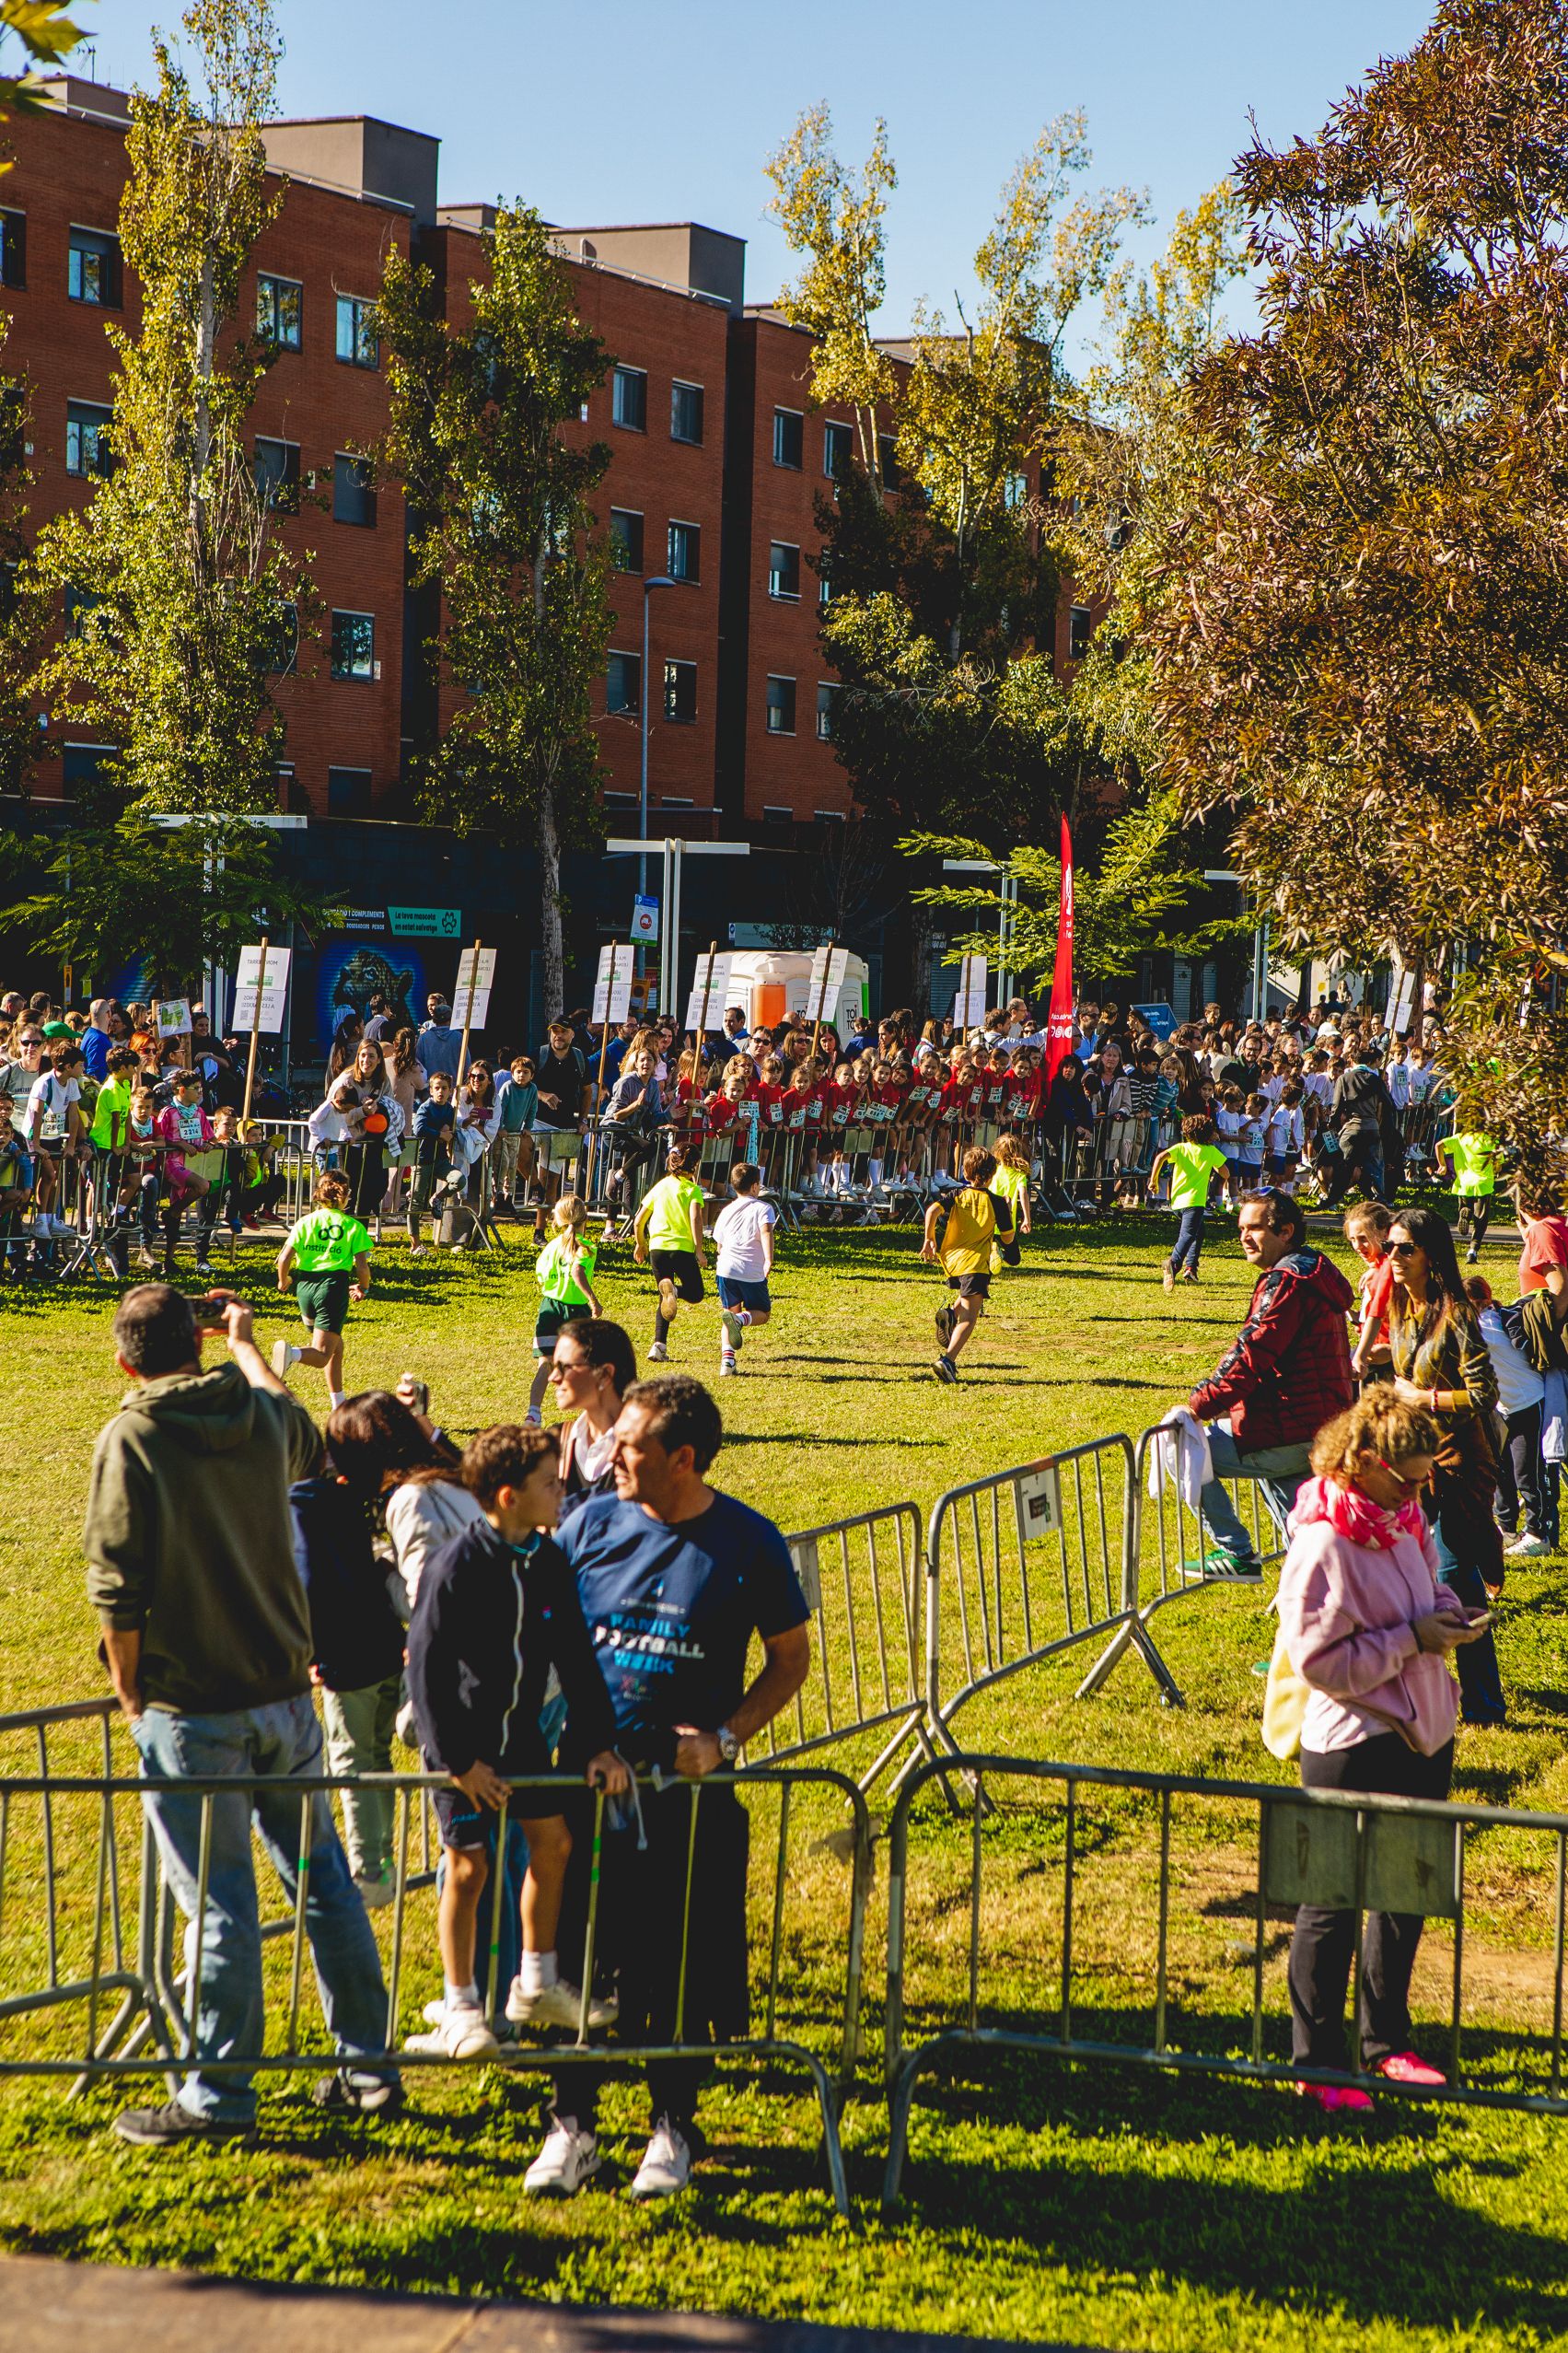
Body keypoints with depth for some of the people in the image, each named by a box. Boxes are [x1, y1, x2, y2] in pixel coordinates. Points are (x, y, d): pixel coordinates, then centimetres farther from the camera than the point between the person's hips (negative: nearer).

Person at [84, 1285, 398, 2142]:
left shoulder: (131, 1439, -14)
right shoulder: (263, 1418, 2)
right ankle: (366, 2066, 23)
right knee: (323, 1881, 14)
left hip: (191, 1711, -5)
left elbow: (117, 1588, -17)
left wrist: (131, 1694, -2)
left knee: (219, 1904, 1)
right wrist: (245, 1343, 42)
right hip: (284, 1693, 5)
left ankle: (218, 2095, 10)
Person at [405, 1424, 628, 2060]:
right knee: (468, 1866, -2)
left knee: (553, 1840, 11)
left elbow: (576, 1657, 2)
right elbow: (428, 1667, -19)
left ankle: (536, 1984, 28)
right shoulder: (456, 1567, -22)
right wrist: (458, 1759, -19)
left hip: (521, 1731, 6)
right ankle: (460, 2009, 13)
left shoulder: (548, 1560, -4)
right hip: (465, 1740, -6)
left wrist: (598, 1742, -2)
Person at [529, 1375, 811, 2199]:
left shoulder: (749, 1544, -5)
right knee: (576, 1952, 4)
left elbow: (790, 1659, 4)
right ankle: (571, 2124, 16)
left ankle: (673, 2128, 20)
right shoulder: (590, 1524, 1)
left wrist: (724, 1738, -9)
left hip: (690, 1792, -2)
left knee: (682, 1967, 4)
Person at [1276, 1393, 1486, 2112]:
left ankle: (1385, 2042, 33)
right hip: (1352, 1747, -9)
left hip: (1423, 1731, 9)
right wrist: (1413, 1639, -22)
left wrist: (1445, 1612, -1)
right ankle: (1316, 2066, 14)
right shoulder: (1323, 1545, -21)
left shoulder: (1401, 1519, 4)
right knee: (1333, 1901, 2)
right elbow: (1320, 1661, -22)